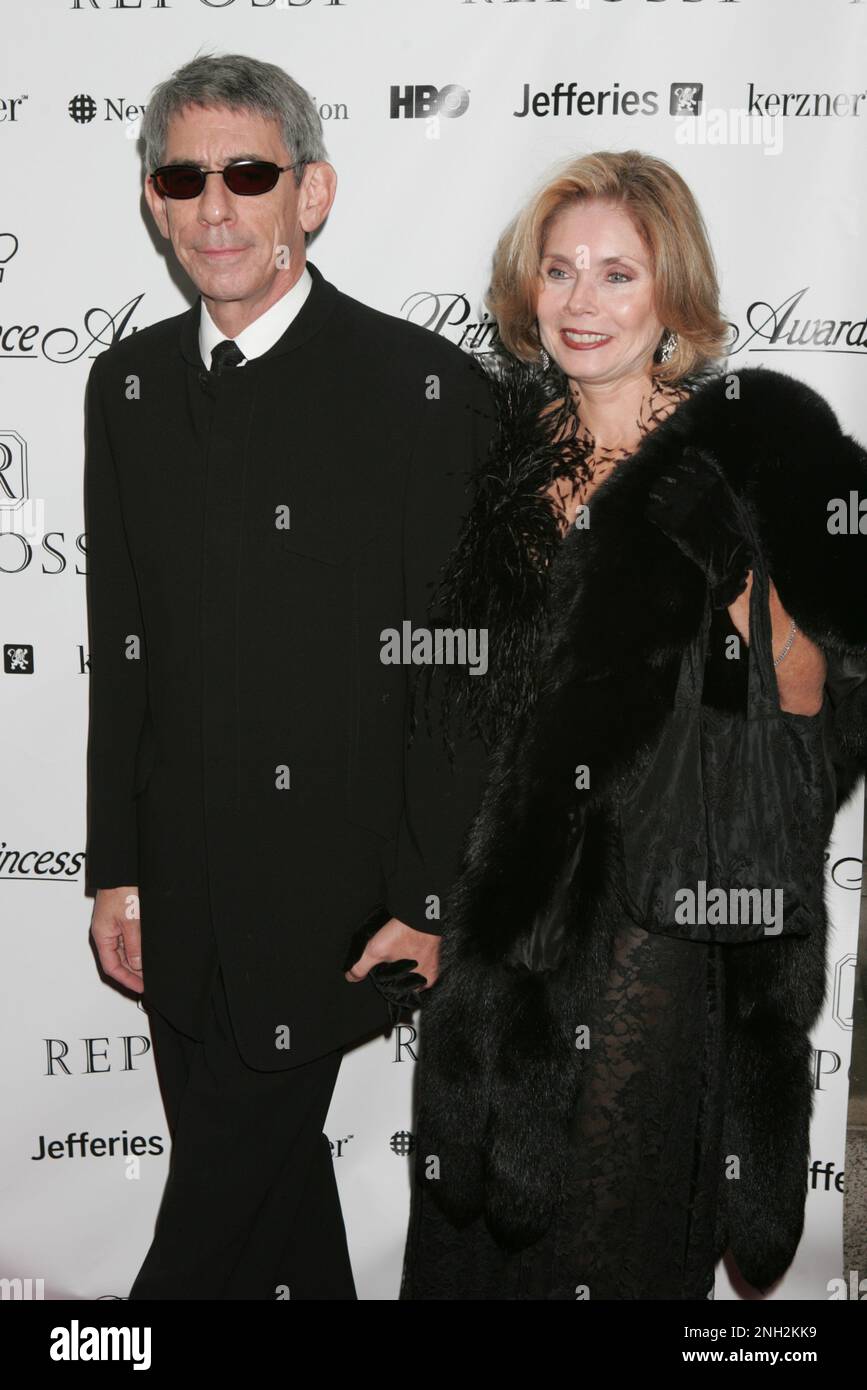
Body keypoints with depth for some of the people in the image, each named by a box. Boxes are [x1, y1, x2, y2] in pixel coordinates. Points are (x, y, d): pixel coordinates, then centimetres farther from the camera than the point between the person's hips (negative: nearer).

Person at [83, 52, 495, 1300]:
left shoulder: (423, 387, -10)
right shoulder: (129, 382, 7)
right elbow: (121, 646, 9)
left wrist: (427, 902, -11)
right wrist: (115, 870, 8)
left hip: (331, 889, -5)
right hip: (181, 897, 5)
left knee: (221, 1195, 6)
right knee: (264, 1166, 18)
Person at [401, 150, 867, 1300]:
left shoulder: (760, 441, -7)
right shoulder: (499, 440, 7)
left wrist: (749, 592, -24)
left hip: (661, 901, -4)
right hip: (500, 893, 5)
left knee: (619, 1219, 7)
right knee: (474, 1221, 16)